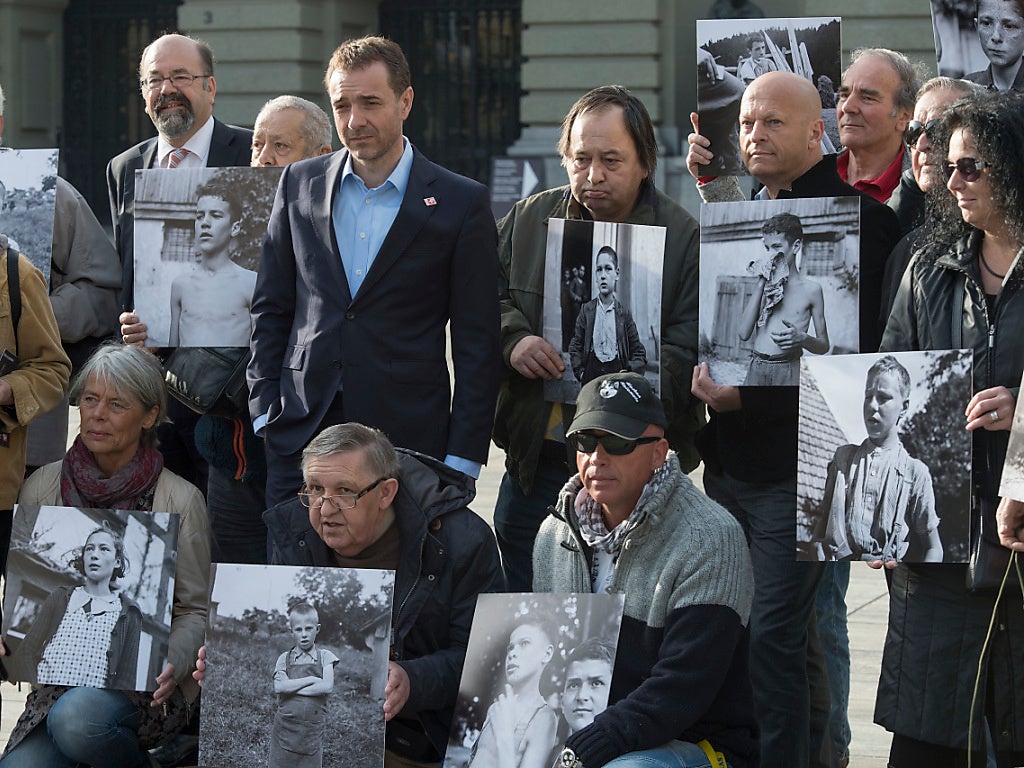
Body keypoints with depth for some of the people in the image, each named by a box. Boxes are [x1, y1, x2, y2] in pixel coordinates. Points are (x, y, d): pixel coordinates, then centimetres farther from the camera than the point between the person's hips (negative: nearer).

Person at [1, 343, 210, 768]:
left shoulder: (179, 499, -2)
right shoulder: (43, 486, 6)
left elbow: (195, 610, 2)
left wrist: (172, 663, -18)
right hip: (59, 677, 2)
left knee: (77, 719, -34)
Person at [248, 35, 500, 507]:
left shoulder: (461, 203, 0)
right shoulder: (300, 185, 10)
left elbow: (477, 341, 0)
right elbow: (270, 307, 15)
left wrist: (462, 458, -4)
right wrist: (265, 409, 4)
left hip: (408, 434, -2)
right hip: (301, 432, 3)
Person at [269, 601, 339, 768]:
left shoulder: (324, 657, 4)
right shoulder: (285, 659, 6)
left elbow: (327, 687, -12)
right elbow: (278, 686, -11)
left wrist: (291, 688, -11)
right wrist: (311, 680, -13)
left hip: (313, 730, -1)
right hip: (285, 728, 1)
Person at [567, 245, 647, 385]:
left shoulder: (624, 312, 7)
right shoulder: (587, 310, 10)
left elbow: (639, 353, 10)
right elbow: (575, 347, 13)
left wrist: (629, 373, -5)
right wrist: (580, 372, 0)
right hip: (591, 374, 1)